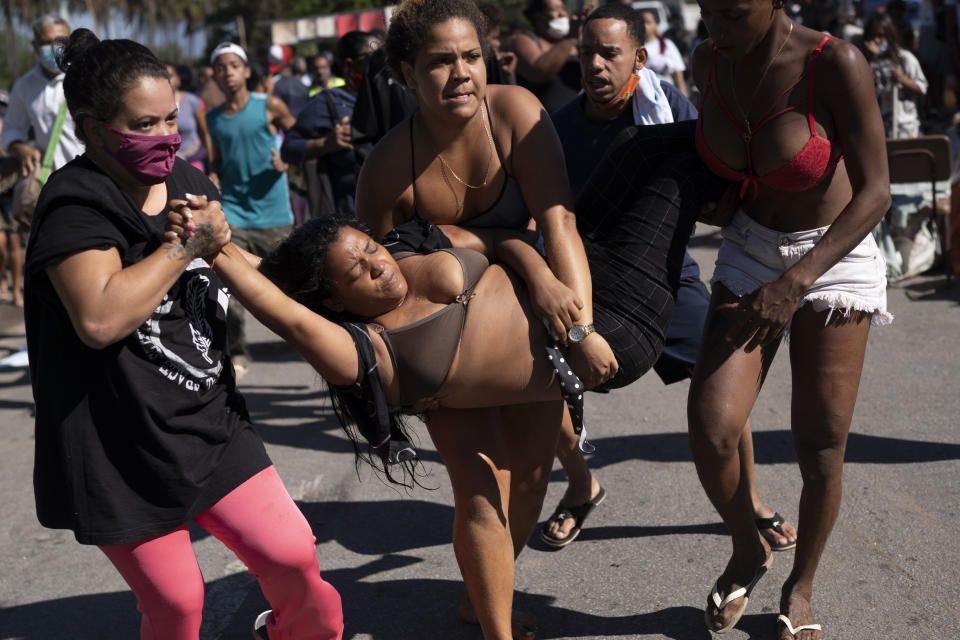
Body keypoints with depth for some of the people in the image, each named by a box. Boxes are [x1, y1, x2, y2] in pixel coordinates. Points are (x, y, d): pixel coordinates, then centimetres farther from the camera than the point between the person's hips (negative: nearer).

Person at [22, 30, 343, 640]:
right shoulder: (76, 206, -15)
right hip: (123, 449, -6)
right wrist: (189, 244, -24)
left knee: (292, 554, 3)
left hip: (211, 426, 6)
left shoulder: (189, 183, 7)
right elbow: (99, 319, -33)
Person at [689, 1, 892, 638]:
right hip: (749, 253, 4)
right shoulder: (710, 61, -7)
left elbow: (874, 192, -21)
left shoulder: (837, 65, -23)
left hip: (835, 258, -3)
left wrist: (795, 282, -29)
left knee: (821, 449, 1)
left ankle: (801, 589, 27)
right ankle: (748, 550, 19)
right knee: (711, 429, -11)